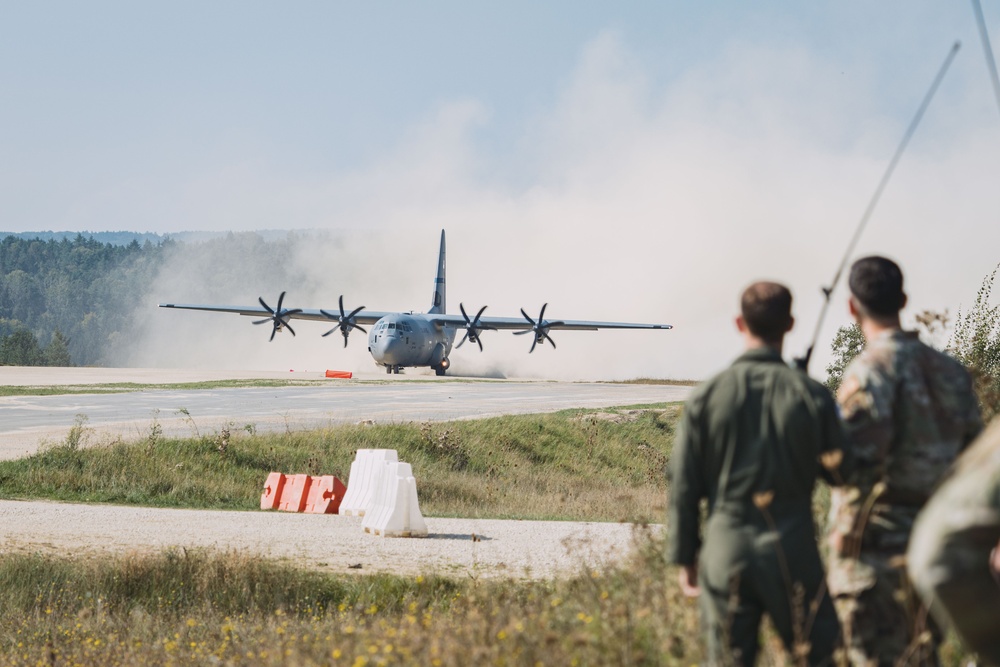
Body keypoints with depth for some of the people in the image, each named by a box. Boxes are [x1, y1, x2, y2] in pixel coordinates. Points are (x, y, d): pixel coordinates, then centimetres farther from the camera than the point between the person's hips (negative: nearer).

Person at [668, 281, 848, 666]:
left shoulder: (706, 397, -3)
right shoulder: (811, 396, -7)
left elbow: (684, 486, 0)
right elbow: (841, 472, 2)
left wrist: (684, 557, 10)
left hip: (725, 551, 1)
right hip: (792, 551, -1)